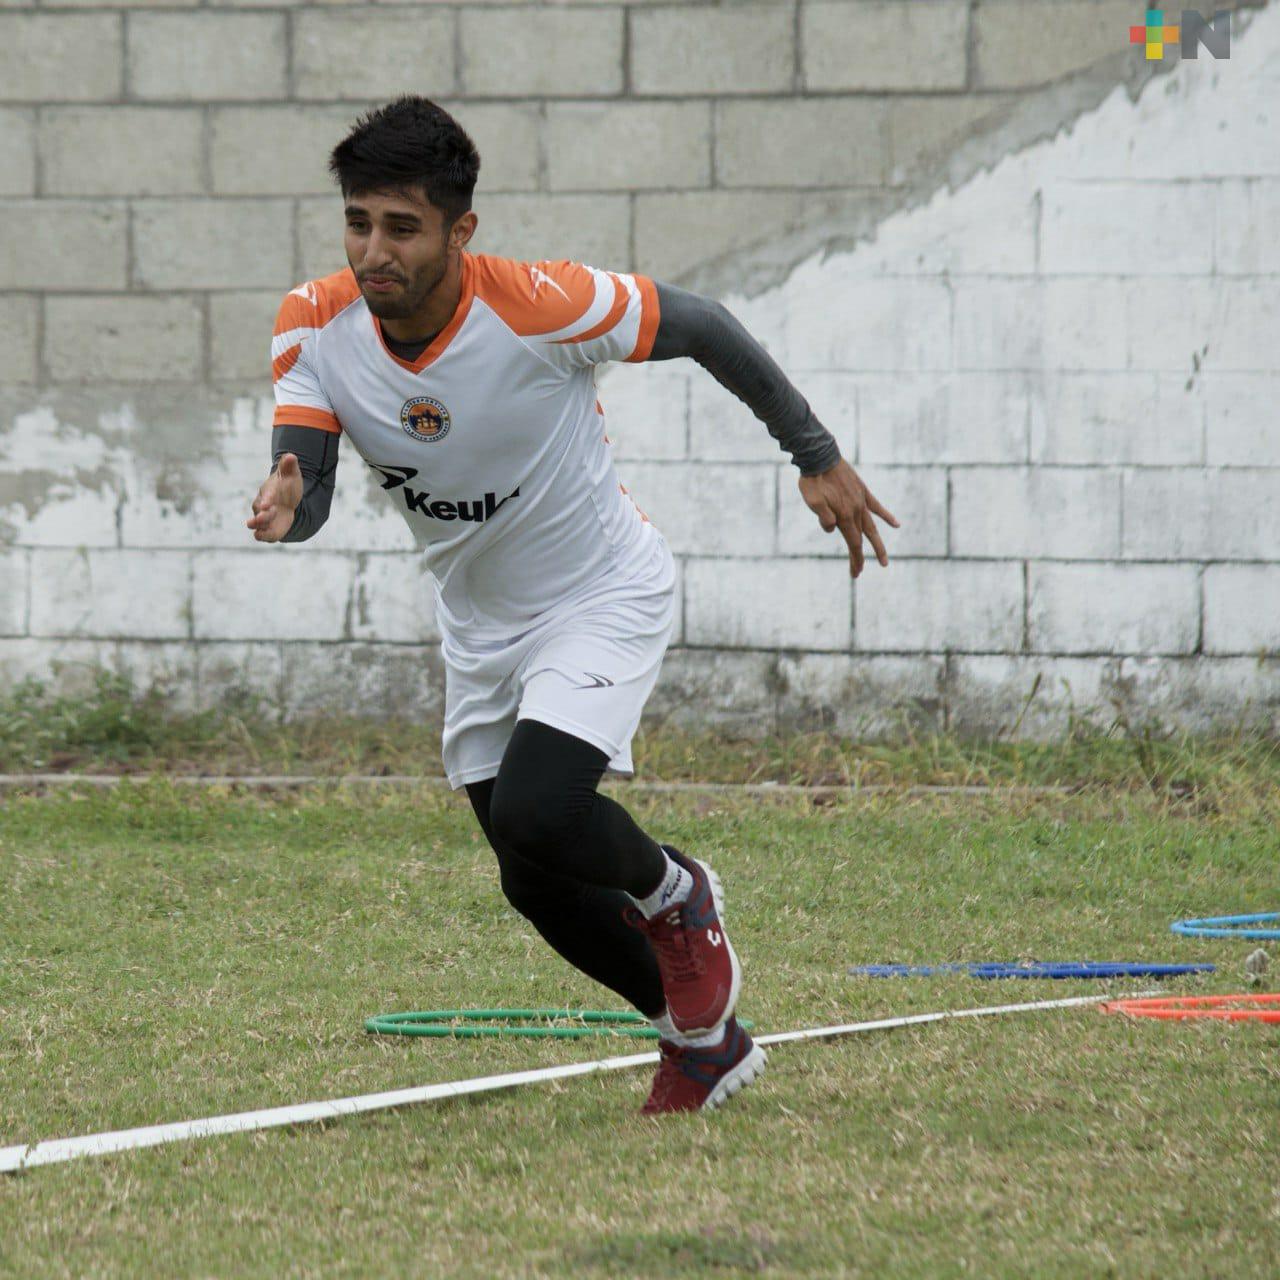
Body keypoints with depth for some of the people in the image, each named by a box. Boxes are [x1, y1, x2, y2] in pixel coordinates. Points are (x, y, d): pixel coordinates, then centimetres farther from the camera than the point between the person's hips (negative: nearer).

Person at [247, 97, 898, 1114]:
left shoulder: (539, 306, -30)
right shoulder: (315, 326, -17)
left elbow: (701, 327, -16)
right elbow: (307, 485, -20)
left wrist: (818, 458, -9)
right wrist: (284, 509, -45)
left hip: (605, 598, -6)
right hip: (480, 624, 6)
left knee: (535, 816, -27)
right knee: (537, 885, 11)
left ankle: (677, 894, 7)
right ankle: (702, 1040, 34)